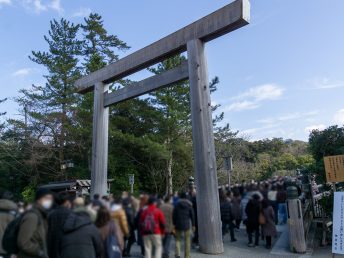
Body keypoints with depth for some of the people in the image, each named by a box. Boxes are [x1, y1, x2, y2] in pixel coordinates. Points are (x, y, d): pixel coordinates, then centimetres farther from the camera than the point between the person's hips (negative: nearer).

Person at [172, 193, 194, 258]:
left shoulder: (177, 205, -2)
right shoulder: (189, 205, -2)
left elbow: (174, 215, -3)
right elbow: (192, 215, 0)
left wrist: (174, 224, 5)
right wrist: (193, 225, 7)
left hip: (178, 224, 0)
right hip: (187, 225, 0)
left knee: (177, 239, 12)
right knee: (187, 241, 11)